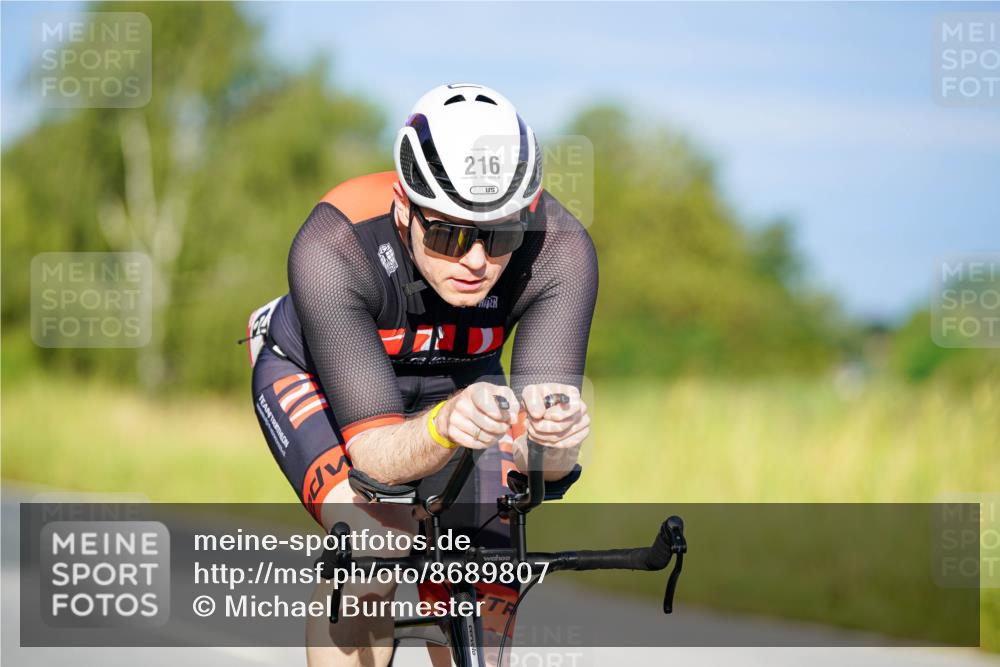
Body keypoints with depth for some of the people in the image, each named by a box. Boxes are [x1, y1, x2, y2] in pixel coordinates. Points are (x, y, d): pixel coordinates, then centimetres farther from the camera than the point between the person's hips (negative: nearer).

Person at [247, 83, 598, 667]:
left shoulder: (560, 249, -34)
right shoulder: (333, 247, -40)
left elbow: (550, 461, -38)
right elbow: (375, 454, -42)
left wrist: (553, 436, -62)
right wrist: (445, 427, -63)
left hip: (460, 379, 3)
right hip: (314, 373, -3)